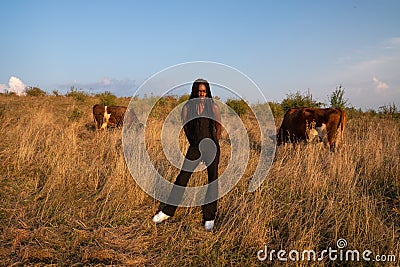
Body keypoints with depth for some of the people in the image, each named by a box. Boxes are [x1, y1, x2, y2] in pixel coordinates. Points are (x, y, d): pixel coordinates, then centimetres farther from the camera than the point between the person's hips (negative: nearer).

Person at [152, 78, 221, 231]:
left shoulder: (213, 107, 0)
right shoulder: (187, 107, 1)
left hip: (212, 148, 0)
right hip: (195, 148, 1)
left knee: (213, 181, 2)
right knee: (182, 177, 0)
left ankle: (209, 218, 12)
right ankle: (167, 211, 13)